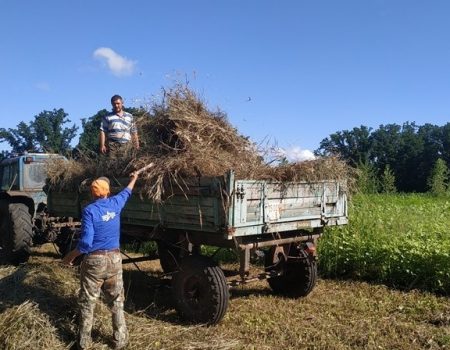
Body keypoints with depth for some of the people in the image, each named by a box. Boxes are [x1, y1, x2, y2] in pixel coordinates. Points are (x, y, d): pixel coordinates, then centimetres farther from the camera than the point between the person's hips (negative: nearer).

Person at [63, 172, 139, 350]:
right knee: (116, 302, 14)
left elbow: (86, 242, -18)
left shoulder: (89, 210, -12)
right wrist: (134, 178, 43)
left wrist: (71, 256, -3)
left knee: (87, 302, 11)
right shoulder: (115, 203, 1)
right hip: (114, 259, 4)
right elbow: (126, 192, 25)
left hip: (94, 260, -3)